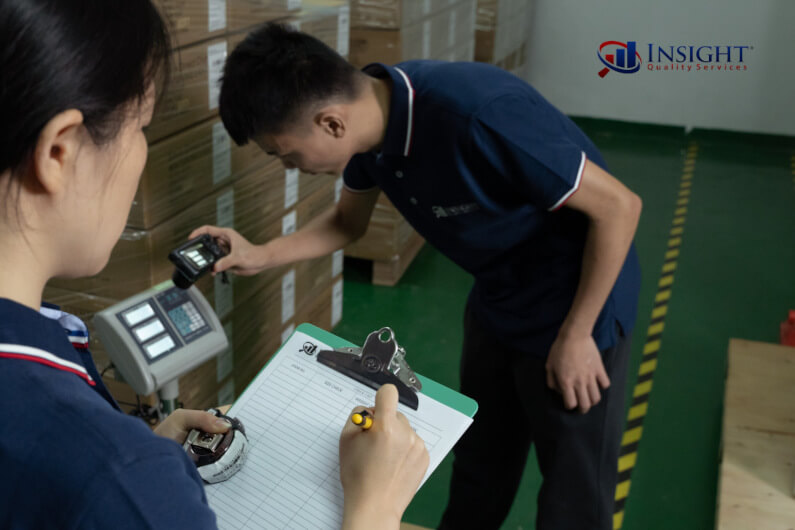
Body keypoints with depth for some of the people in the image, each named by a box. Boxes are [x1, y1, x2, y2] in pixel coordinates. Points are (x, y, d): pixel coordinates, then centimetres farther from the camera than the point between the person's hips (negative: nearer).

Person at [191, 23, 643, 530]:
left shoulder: (479, 114, -36)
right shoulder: (371, 115, -11)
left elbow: (618, 206, -25)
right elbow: (348, 222, 9)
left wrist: (575, 335, -18)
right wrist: (260, 256, -4)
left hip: (575, 303, -6)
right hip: (498, 300, 7)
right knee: (478, 470, 21)